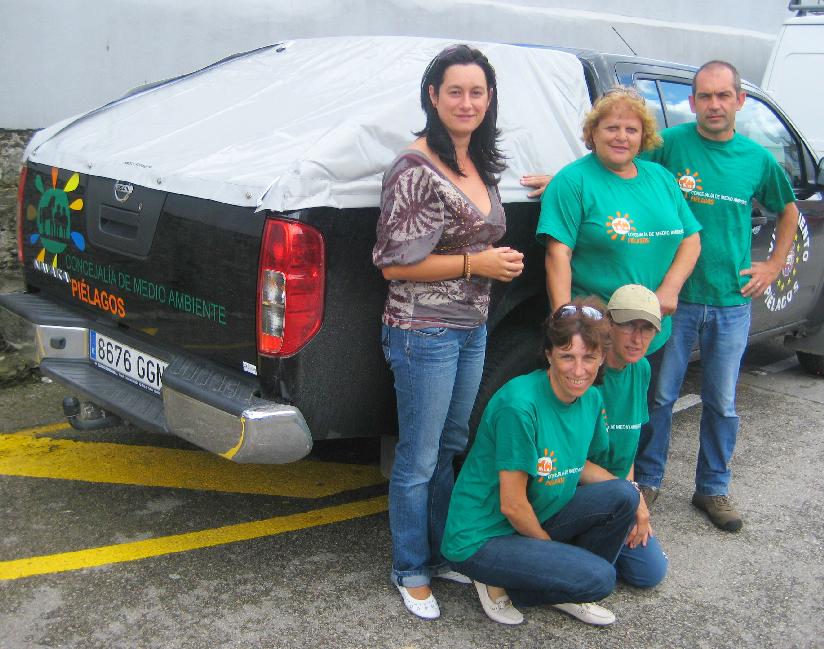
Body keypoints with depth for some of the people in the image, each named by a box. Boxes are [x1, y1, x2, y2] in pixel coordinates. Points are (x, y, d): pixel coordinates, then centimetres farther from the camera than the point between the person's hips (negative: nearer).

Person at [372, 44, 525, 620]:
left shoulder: (482, 166, 9)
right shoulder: (415, 169, -16)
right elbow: (395, 263, -18)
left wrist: (502, 261, 9)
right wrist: (476, 263, -17)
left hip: (472, 330, 8)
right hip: (425, 333, -8)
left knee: (450, 449, 20)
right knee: (419, 461, 4)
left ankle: (442, 553, 36)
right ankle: (410, 572, 22)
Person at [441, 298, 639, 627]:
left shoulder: (591, 399, -2)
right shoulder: (520, 403, -27)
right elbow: (512, 505, -22)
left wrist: (633, 500, -1)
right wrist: (548, 543, -6)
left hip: (533, 520, 8)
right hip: (479, 538, -8)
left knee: (623, 496, -8)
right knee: (600, 578, -20)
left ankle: (567, 590, 11)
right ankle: (499, 585, 2)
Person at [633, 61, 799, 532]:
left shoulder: (758, 158, 4)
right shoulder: (671, 143, -6)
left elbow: (788, 210, 19)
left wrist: (774, 266, 11)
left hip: (732, 303, 3)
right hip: (675, 297, -2)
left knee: (722, 404, 12)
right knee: (660, 396, 6)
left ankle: (714, 488, 28)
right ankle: (647, 479, 25)